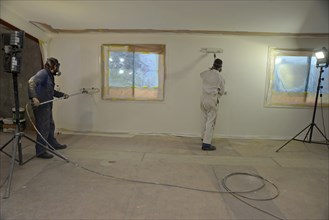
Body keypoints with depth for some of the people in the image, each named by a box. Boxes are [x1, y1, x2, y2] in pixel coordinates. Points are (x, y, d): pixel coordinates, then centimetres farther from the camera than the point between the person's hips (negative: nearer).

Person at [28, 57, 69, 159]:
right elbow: (31, 82, -29)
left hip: (47, 106, 10)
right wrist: (34, 97, -38)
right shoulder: (43, 73, -13)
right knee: (43, 128, -3)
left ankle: (53, 144, 37)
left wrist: (62, 94, 35)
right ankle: (40, 151, 9)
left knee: (50, 125, 20)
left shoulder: (50, 75, 14)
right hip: (41, 106, -10)